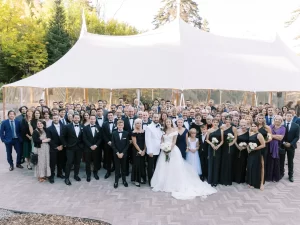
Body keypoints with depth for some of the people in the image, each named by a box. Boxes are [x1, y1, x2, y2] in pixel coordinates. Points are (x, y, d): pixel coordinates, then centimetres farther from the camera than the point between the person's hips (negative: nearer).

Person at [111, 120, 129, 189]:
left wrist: (122, 153, -11)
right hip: (116, 154, 0)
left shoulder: (126, 133, -2)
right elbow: (113, 144, -2)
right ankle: (116, 181, 15)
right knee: (117, 168, 6)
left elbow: (127, 144, -4)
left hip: (124, 154, 0)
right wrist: (117, 153, -11)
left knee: (123, 167, 10)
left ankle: (124, 180, 22)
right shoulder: (114, 133, 0)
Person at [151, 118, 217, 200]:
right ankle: (164, 184, 14)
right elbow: (162, 141, 9)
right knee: (164, 167, 5)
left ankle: (175, 184, 6)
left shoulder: (174, 130, -2)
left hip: (173, 149, -4)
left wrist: (169, 149, -16)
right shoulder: (164, 131, 11)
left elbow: (174, 141, -8)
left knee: (174, 167, -3)